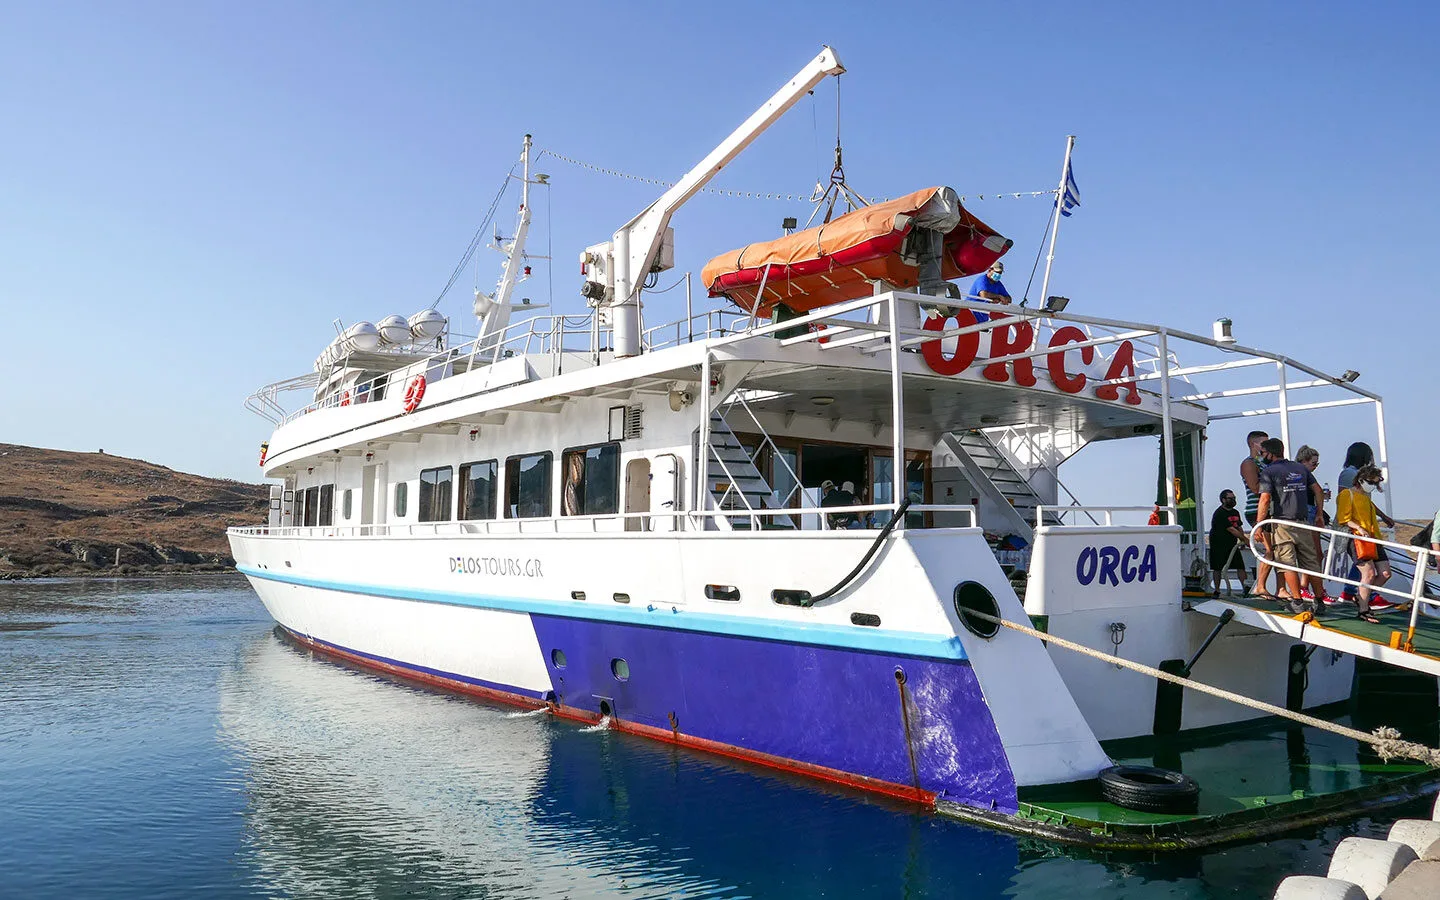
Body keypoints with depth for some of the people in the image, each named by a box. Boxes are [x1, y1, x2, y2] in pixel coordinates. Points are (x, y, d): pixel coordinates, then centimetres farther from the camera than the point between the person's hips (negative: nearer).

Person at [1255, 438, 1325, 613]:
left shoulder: (1268, 472, -6)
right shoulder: (1300, 468, 12)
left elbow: (1265, 499, -15)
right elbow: (1318, 490, 12)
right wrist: (1319, 514, 17)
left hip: (1282, 522, -6)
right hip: (1303, 523, 6)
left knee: (1288, 563, -2)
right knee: (1311, 561, 10)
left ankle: (1297, 602, -2)